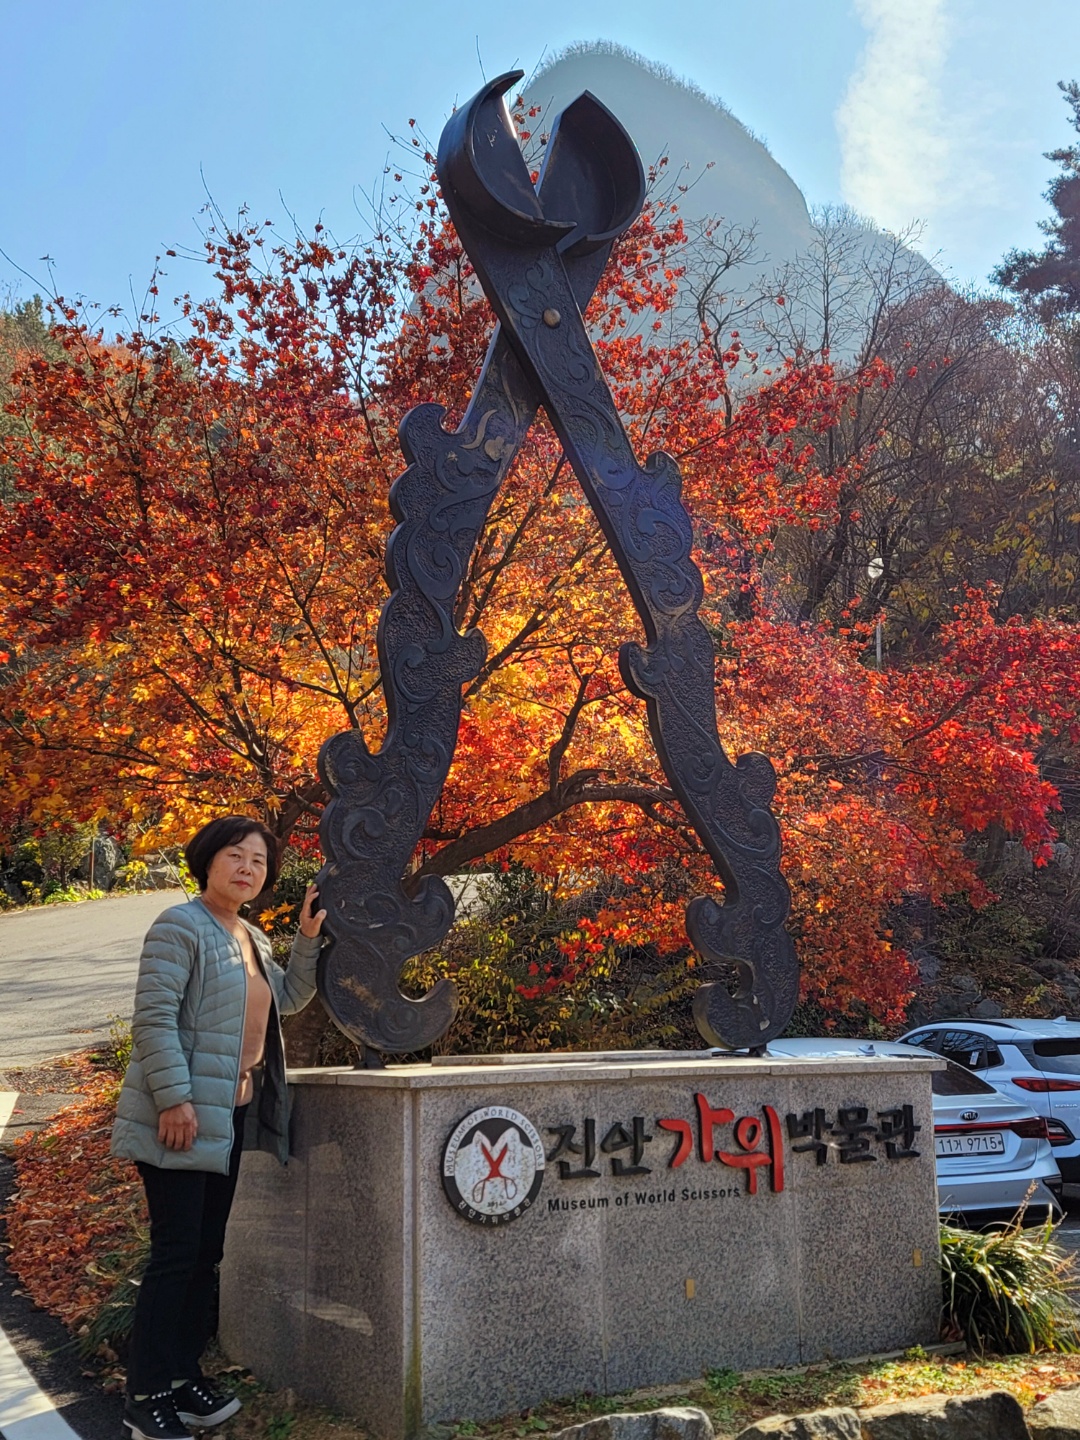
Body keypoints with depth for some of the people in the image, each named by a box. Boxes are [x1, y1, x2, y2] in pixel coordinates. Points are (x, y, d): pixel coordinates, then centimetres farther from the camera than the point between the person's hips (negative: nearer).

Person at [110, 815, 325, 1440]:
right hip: (182, 1118, -9)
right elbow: (154, 1016, -17)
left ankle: (184, 1374, 24)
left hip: (233, 1116, 9)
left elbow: (289, 998, 22)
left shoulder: (253, 938, 15)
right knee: (177, 1249, -6)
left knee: (207, 1249, 13)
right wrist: (174, 1097, -23)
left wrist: (310, 938, 9)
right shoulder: (180, 927, -11)